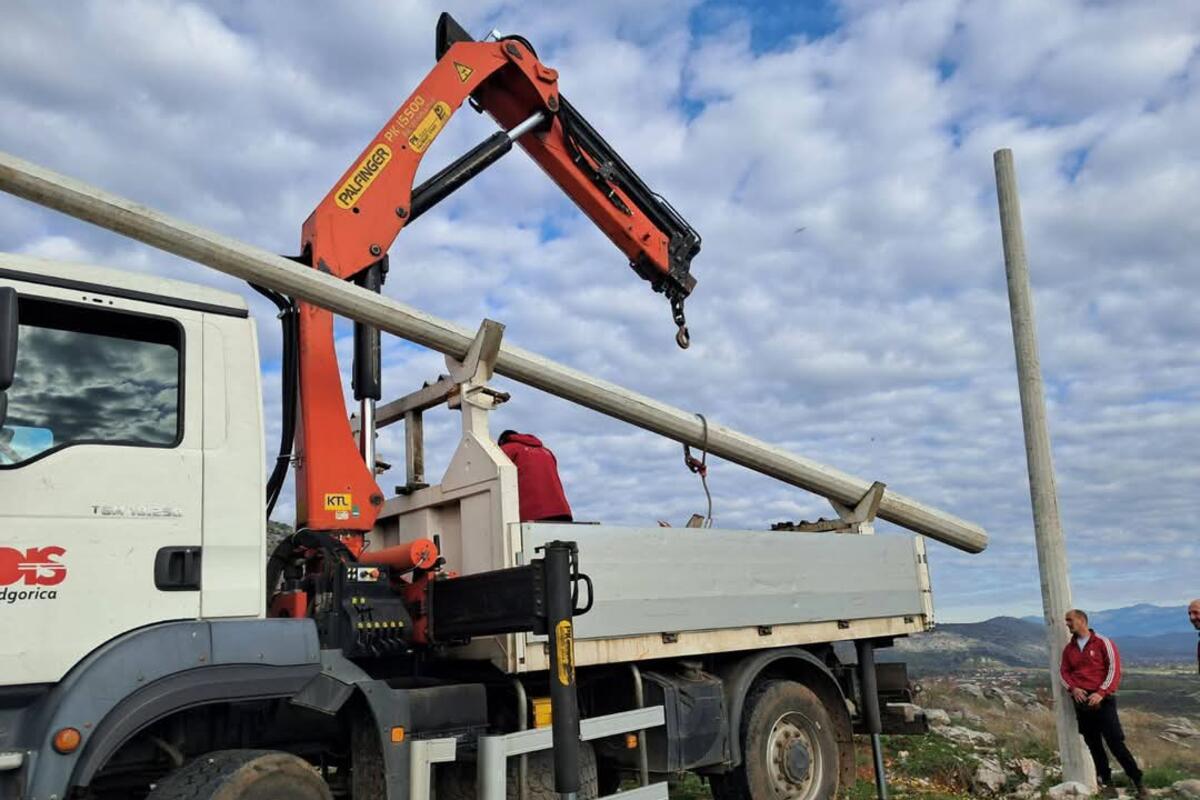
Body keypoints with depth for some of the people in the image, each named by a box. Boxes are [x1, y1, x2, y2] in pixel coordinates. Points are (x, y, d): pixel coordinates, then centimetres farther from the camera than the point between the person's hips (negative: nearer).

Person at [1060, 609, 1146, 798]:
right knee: (1093, 745, 6)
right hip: (1081, 701, 5)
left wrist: (1101, 693, -15)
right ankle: (1106, 783, 15)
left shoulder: (1102, 642, -3)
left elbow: (1114, 669, -7)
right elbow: (1064, 671, 12)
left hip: (1102, 700, -5)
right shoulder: (1069, 648, 11)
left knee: (1115, 742, -9)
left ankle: (1138, 782, 3)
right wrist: (1073, 688, -8)